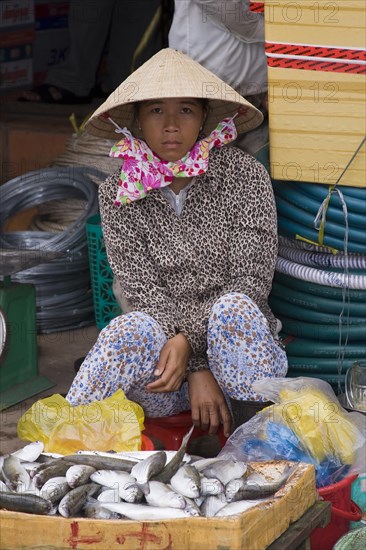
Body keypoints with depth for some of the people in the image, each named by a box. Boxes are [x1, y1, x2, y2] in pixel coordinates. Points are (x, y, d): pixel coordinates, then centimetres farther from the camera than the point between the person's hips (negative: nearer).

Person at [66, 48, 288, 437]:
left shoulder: (243, 175, -2)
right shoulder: (119, 193, 3)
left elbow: (251, 281, -7)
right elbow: (143, 291, -5)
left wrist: (189, 339, -22)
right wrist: (197, 372, -19)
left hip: (237, 348, 0)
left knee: (233, 308, -33)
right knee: (131, 329, -32)